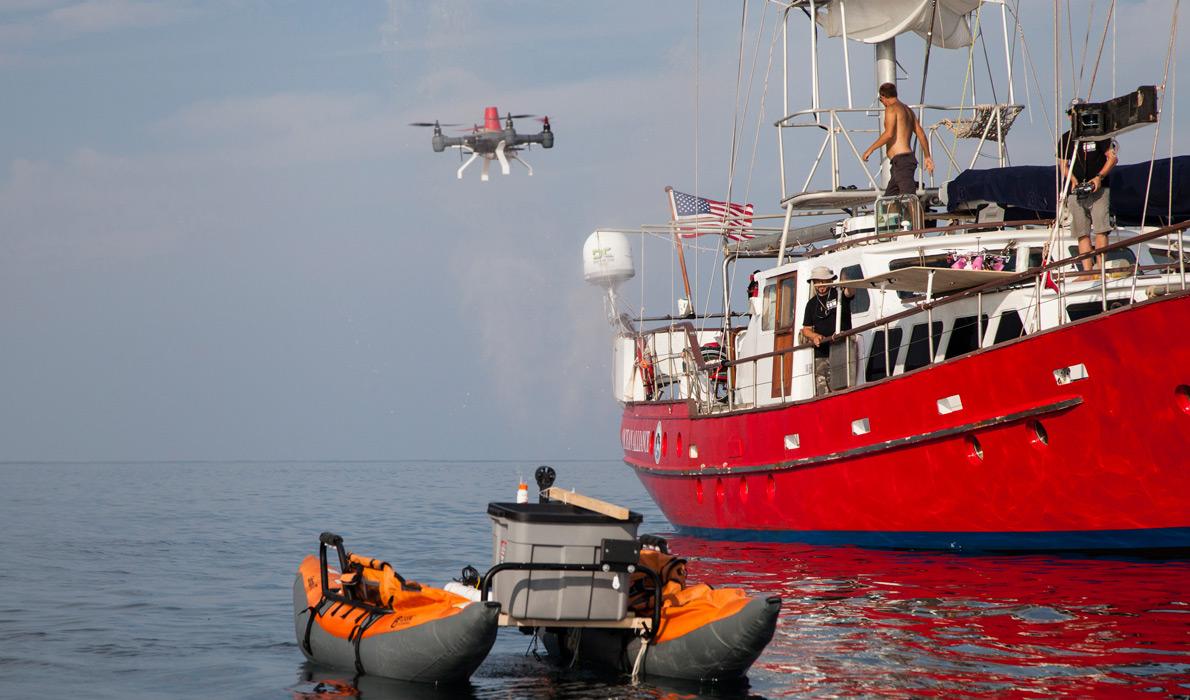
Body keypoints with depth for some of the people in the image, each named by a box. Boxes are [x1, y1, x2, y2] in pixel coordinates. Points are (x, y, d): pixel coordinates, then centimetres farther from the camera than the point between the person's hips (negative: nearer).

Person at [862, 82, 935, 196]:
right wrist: (927, 157, 23)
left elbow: (889, 134, -18)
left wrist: (870, 149, -9)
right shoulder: (908, 110, 21)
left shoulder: (891, 109, -5)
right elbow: (921, 134, 19)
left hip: (901, 160, -10)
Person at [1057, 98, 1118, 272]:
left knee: (1100, 229, -14)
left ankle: (1100, 266, -16)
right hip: (1076, 190, 3)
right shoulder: (1065, 139, 12)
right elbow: (1063, 164, 15)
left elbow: (1112, 158, 2)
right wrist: (1073, 180, -5)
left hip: (1098, 189, -3)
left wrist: (1099, 177, -12)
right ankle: (1087, 270, -3)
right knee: (1082, 232, -1)